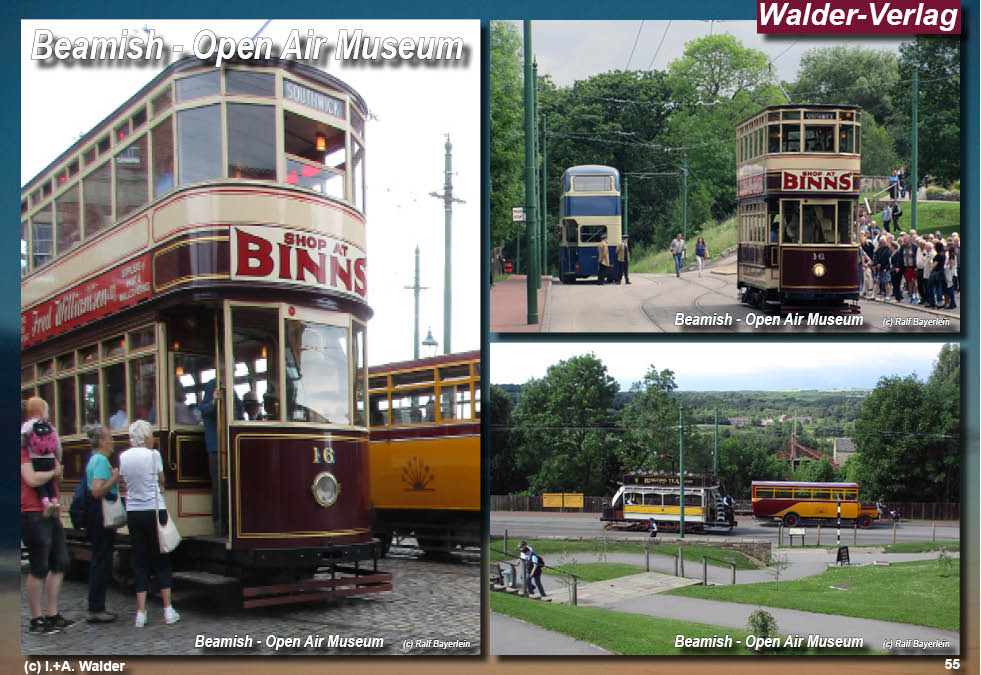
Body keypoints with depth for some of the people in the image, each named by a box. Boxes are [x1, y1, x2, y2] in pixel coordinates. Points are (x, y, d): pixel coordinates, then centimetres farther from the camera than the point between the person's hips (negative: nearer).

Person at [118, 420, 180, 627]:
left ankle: (141, 613, 4)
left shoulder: (123, 457, 3)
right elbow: (161, 482, 2)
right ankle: (168, 609, 7)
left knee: (139, 561, 7)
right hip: (153, 510, -3)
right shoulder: (153, 455, -9)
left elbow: (126, 482, 8)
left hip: (133, 513, 4)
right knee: (161, 560, 6)